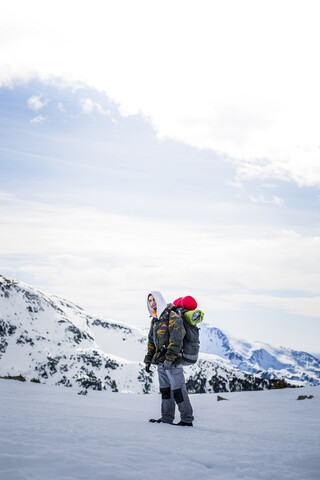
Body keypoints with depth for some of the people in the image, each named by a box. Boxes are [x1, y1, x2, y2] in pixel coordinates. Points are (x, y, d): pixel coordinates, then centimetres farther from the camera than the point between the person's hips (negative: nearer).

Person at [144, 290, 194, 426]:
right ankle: (167, 417, 18)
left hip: (173, 361, -9)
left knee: (178, 390, -7)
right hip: (161, 361, 9)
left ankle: (187, 419, -1)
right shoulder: (155, 320, 16)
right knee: (165, 390, 11)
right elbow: (151, 341, 23)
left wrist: (169, 358, -25)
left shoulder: (173, 316, -12)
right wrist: (148, 360, 17)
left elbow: (176, 339, -21)